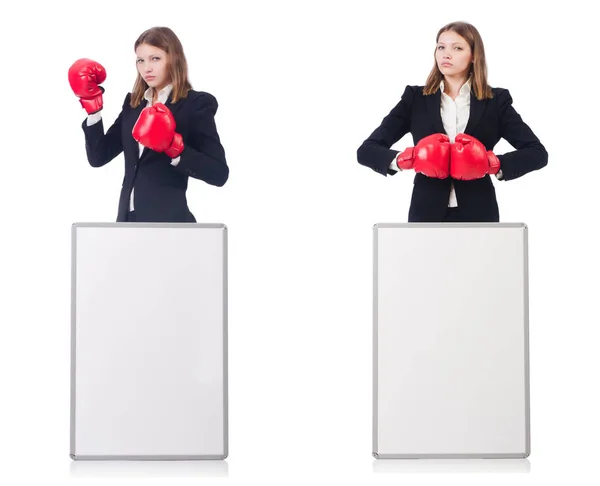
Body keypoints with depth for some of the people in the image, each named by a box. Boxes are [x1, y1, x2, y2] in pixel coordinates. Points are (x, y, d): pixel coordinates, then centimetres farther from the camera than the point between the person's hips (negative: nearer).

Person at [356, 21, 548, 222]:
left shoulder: (496, 101, 6)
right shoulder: (415, 99, 6)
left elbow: (538, 153, 1)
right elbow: (367, 150, 1)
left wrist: (493, 164, -16)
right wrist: (406, 159, -19)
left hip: (478, 215, 0)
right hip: (427, 214, 0)